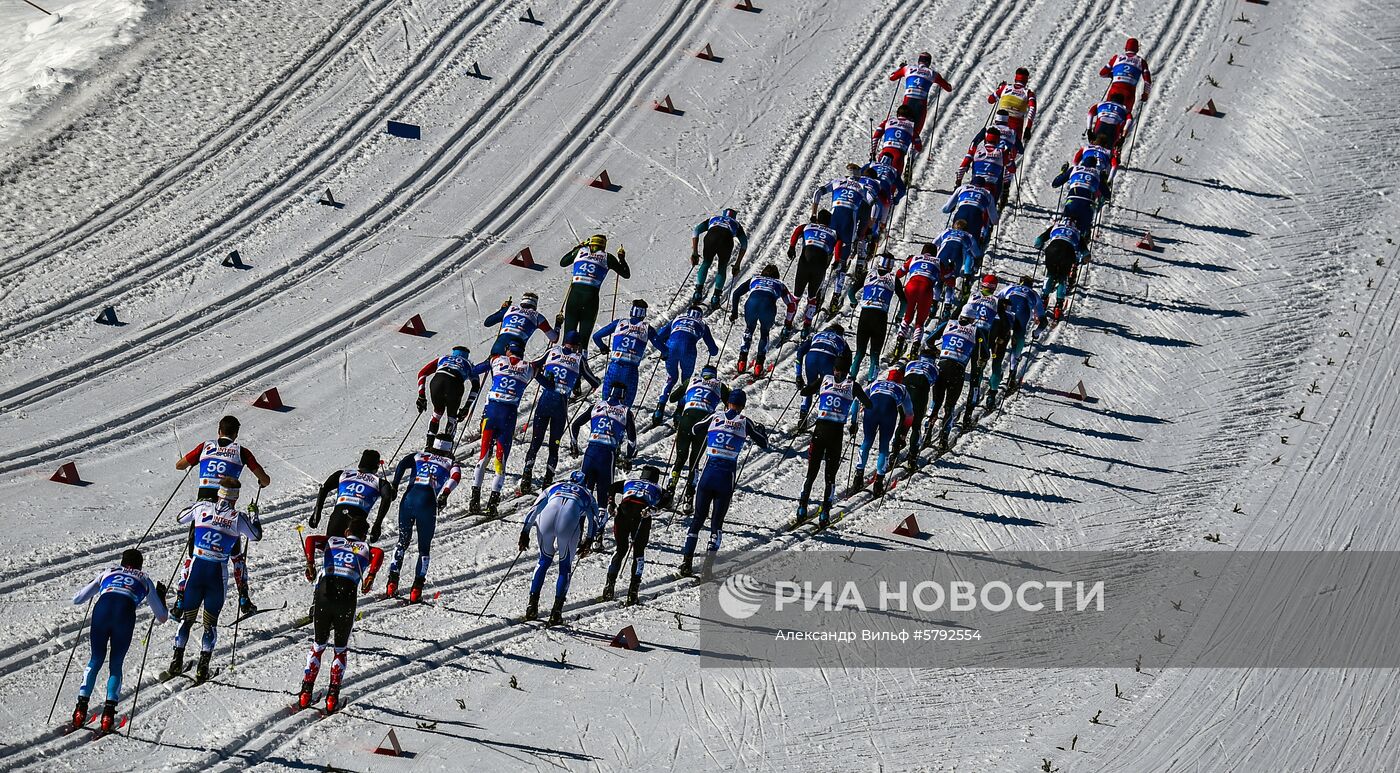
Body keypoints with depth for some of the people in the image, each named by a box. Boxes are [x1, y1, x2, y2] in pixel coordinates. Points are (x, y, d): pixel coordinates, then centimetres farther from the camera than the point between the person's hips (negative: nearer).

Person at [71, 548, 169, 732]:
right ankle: (109, 711, -6)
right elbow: (162, 617, 35)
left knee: (96, 660, 17)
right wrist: (161, 594, 54)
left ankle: (82, 705, 1)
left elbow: (77, 599, 37)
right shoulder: (145, 580, 32)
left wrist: (92, 584, 57)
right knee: (116, 665, 13)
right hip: (125, 612, -1)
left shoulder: (107, 573, 34)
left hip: (102, 608, 1)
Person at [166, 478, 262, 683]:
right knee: (210, 623, 10)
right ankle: (202, 668, 4)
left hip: (196, 568, 2)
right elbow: (256, 535, 10)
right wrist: (254, 516, 27)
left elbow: (179, 518, 18)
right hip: (217, 574, -2)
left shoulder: (202, 508, 0)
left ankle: (177, 662, 10)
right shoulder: (238, 518, -6)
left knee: (187, 618, 15)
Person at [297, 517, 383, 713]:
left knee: (318, 645, 19)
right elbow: (379, 554, 0)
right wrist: (370, 577, -10)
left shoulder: (332, 541, 27)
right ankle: (332, 697, 4)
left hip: (324, 592, 1)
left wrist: (310, 564, -3)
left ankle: (306, 692, 8)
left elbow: (311, 540, 7)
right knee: (340, 649, 17)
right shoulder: (365, 548, 24)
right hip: (347, 595, -1)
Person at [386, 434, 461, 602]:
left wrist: (394, 485, -5)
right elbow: (455, 476, -4)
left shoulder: (419, 456, 23)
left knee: (402, 541, 18)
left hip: (408, 498, 2)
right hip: (428, 502, -2)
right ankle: (417, 587, -3)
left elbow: (403, 464, 4)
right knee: (424, 547, 11)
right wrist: (445, 495, -16)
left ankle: (392, 582, 5)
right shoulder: (451, 463, 18)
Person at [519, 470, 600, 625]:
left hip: (547, 518, 2)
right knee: (565, 567, 16)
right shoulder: (587, 495, 34)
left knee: (545, 560, 25)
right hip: (569, 523, -2)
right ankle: (556, 612, 6)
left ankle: (532, 604, 17)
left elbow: (534, 509, 26)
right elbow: (594, 521, 18)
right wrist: (588, 541, 17)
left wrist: (525, 532, 22)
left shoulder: (553, 488, 37)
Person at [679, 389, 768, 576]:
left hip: (707, 476, 1)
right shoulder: (745, 422, 0)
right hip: (727, 478, -1)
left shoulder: (716, 417, 5)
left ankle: (687, 561, 2)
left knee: (698, 518, 12)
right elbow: (764, 444, 9)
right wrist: (761, 430, 30)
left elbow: (695, 430, 20)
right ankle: (708, 565, -2)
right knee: (717, 522, 9)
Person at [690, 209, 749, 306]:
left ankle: (698, 292, 16)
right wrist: (737, 264, 27)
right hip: (727, 240, 0)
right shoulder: (736, 224, 38)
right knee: (722, 268, 23)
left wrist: (694, 252, 21)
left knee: (705, 264, 25)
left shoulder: (712, 219, 39)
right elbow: (744, 244, 25)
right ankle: (716, 296, 14)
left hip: (711, 237, 0)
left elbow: (696, 231, 24)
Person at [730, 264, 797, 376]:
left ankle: (742, 360, 18)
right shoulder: (779, 284, 36)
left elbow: (736, 293, 31)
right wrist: (788, 322, 47)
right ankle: (759, 365, 13)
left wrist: (734, 312, 39)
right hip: (769, 306, -1)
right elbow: (792, 303, 36)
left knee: (749, 329, 31)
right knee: (764, 333, 27)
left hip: (752, 303, 1)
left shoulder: (755, 279, 37)